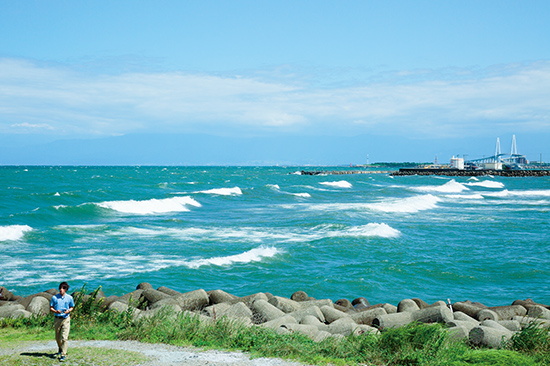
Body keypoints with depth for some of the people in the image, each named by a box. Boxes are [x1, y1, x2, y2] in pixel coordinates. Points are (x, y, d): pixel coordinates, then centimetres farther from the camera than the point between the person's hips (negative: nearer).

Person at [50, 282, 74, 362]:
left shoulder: (69, 298, 0)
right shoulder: (54, 297, 1)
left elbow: (72, 307, 11)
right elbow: (51, 308, 5)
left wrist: (68, 311, -11)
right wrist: (56, 311, -15)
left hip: (66, 319, -2)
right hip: (57, 319, 2)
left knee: (64, 337, -11)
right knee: (57, 337, 14)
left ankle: (63, 355, -9)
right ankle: (60, 350, 41)